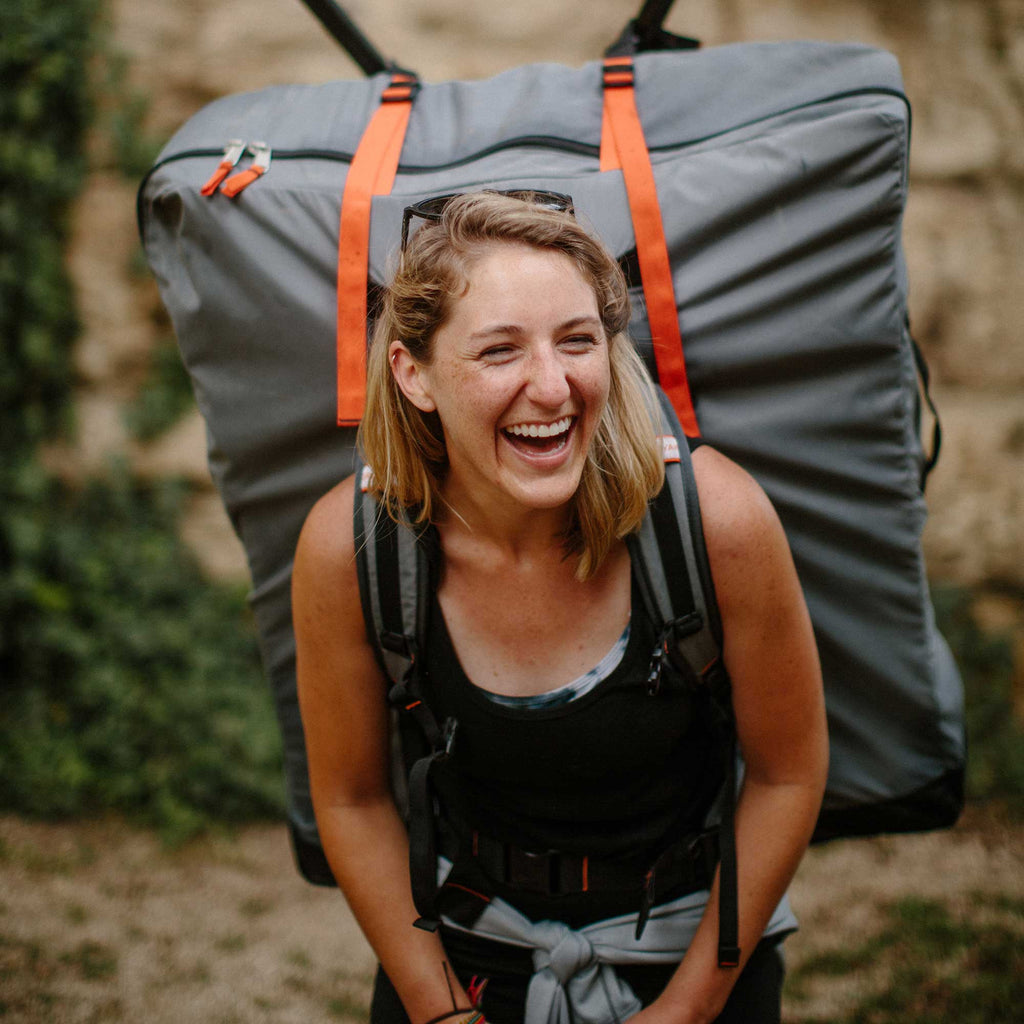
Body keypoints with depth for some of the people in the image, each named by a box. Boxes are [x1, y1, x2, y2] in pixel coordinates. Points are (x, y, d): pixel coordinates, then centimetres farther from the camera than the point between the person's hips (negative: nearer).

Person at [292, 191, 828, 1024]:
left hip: (695, 948, 0)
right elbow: (351, 800, -7)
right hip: (464, 950, 1)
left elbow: (787, 775, -12)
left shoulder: (716, 518, -27)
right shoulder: (348, 547, -23)